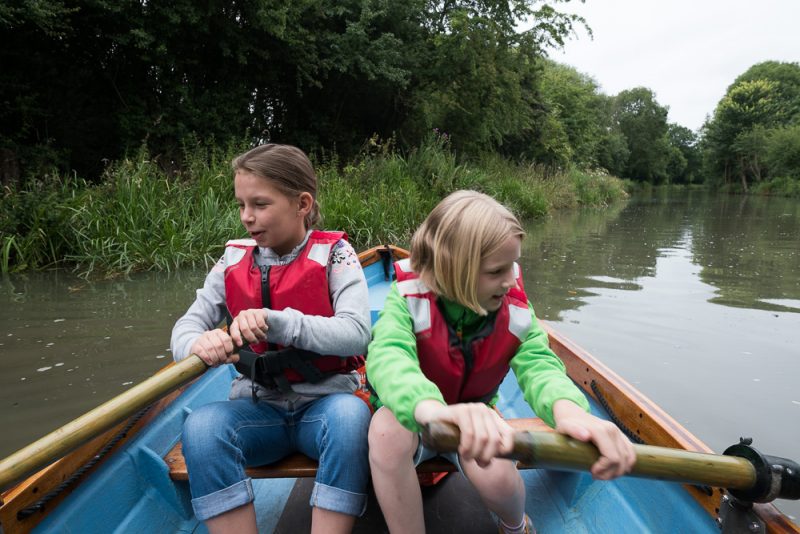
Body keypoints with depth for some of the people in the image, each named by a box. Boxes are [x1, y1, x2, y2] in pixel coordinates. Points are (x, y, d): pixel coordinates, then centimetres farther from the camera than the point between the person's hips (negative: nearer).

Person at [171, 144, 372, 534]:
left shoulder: (333, 253, -6)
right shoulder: (234, 260, 4)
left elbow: (356, 333, -18)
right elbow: (185, 326, 4)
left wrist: (277, 321, -31)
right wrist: (198, 344, -22)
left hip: (325, 401, -2)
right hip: (259, 406, 3)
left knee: (350, 415, -35)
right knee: (200, 427, -27)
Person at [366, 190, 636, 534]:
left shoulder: (514, 306, -13)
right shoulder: (409, 297, -25)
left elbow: (537, 361, -26)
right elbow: (387, 355, -44)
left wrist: (567, 407, -53)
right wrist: (429, 408, -68)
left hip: (473, 418, 3)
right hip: (412, 417, -2)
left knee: (497, 476, -28)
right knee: (387, 427, -37)